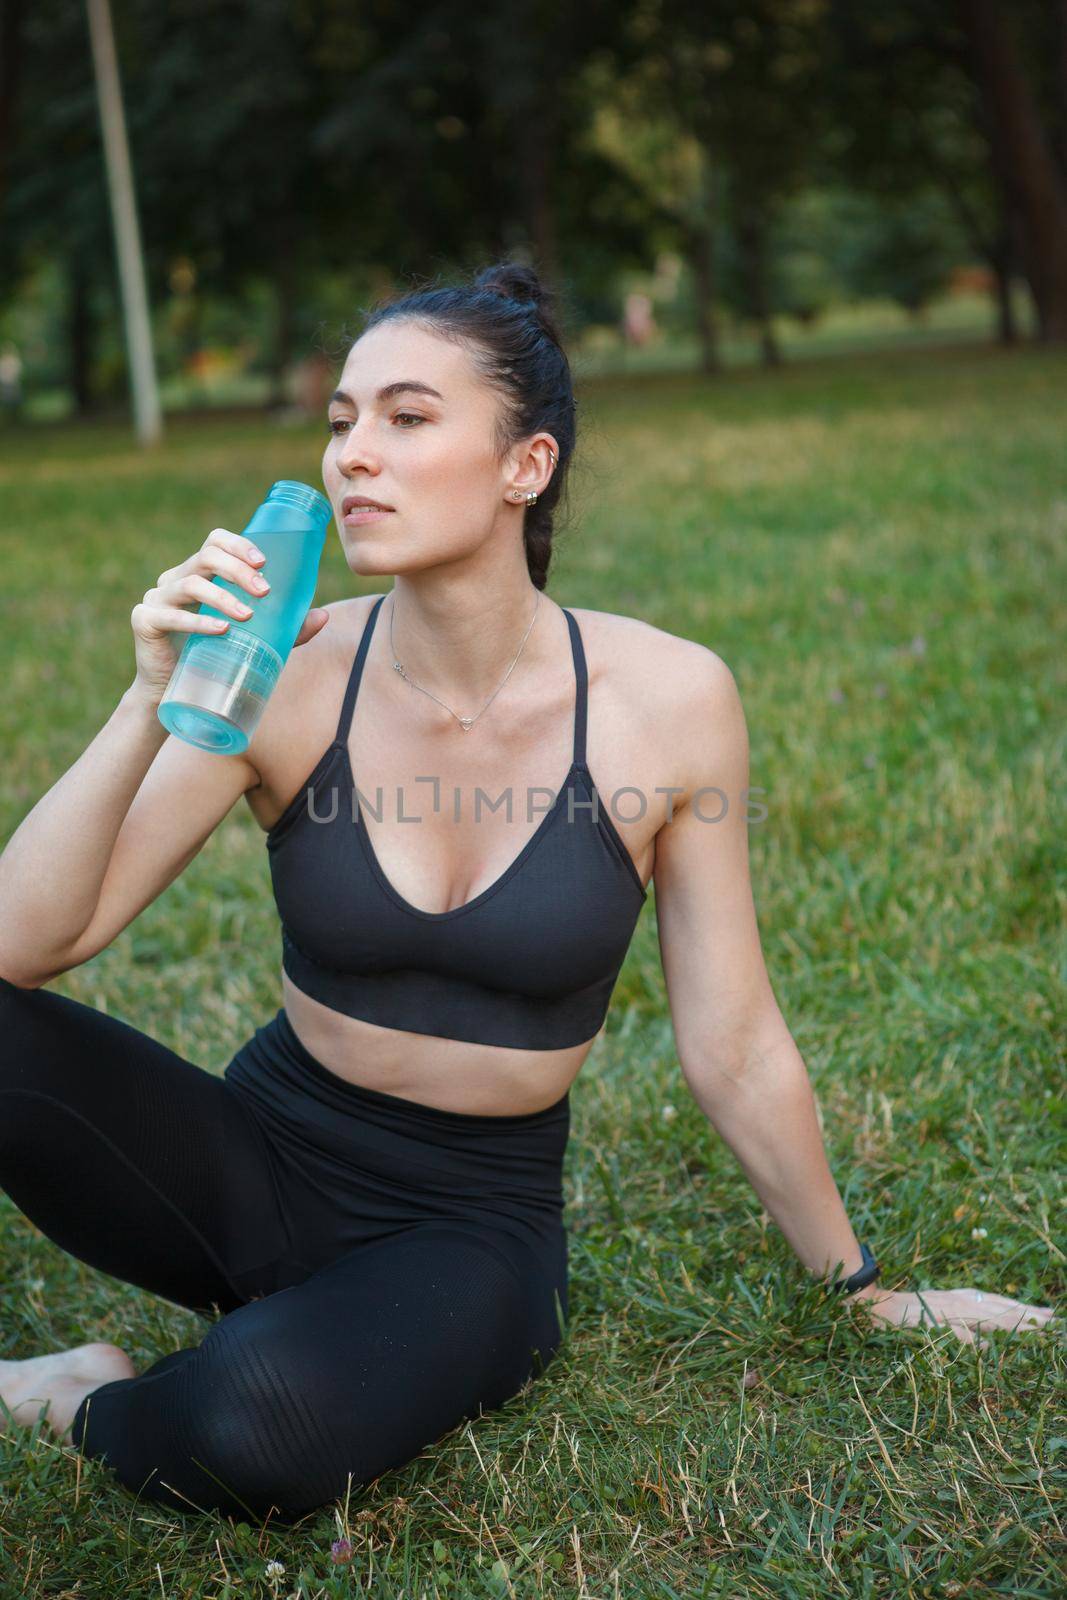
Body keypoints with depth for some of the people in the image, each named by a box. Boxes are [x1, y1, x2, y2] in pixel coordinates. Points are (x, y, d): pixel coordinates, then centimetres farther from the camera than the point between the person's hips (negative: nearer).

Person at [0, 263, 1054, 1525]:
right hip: (261, 1157, 1)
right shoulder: (287, 675, -11)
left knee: (262, 1426, -33)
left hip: (473, 1221, -1)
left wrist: (865, 1292, 6)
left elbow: (733, 1050, -3)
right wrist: (153, 702, -28)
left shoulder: (666, 699, -13)